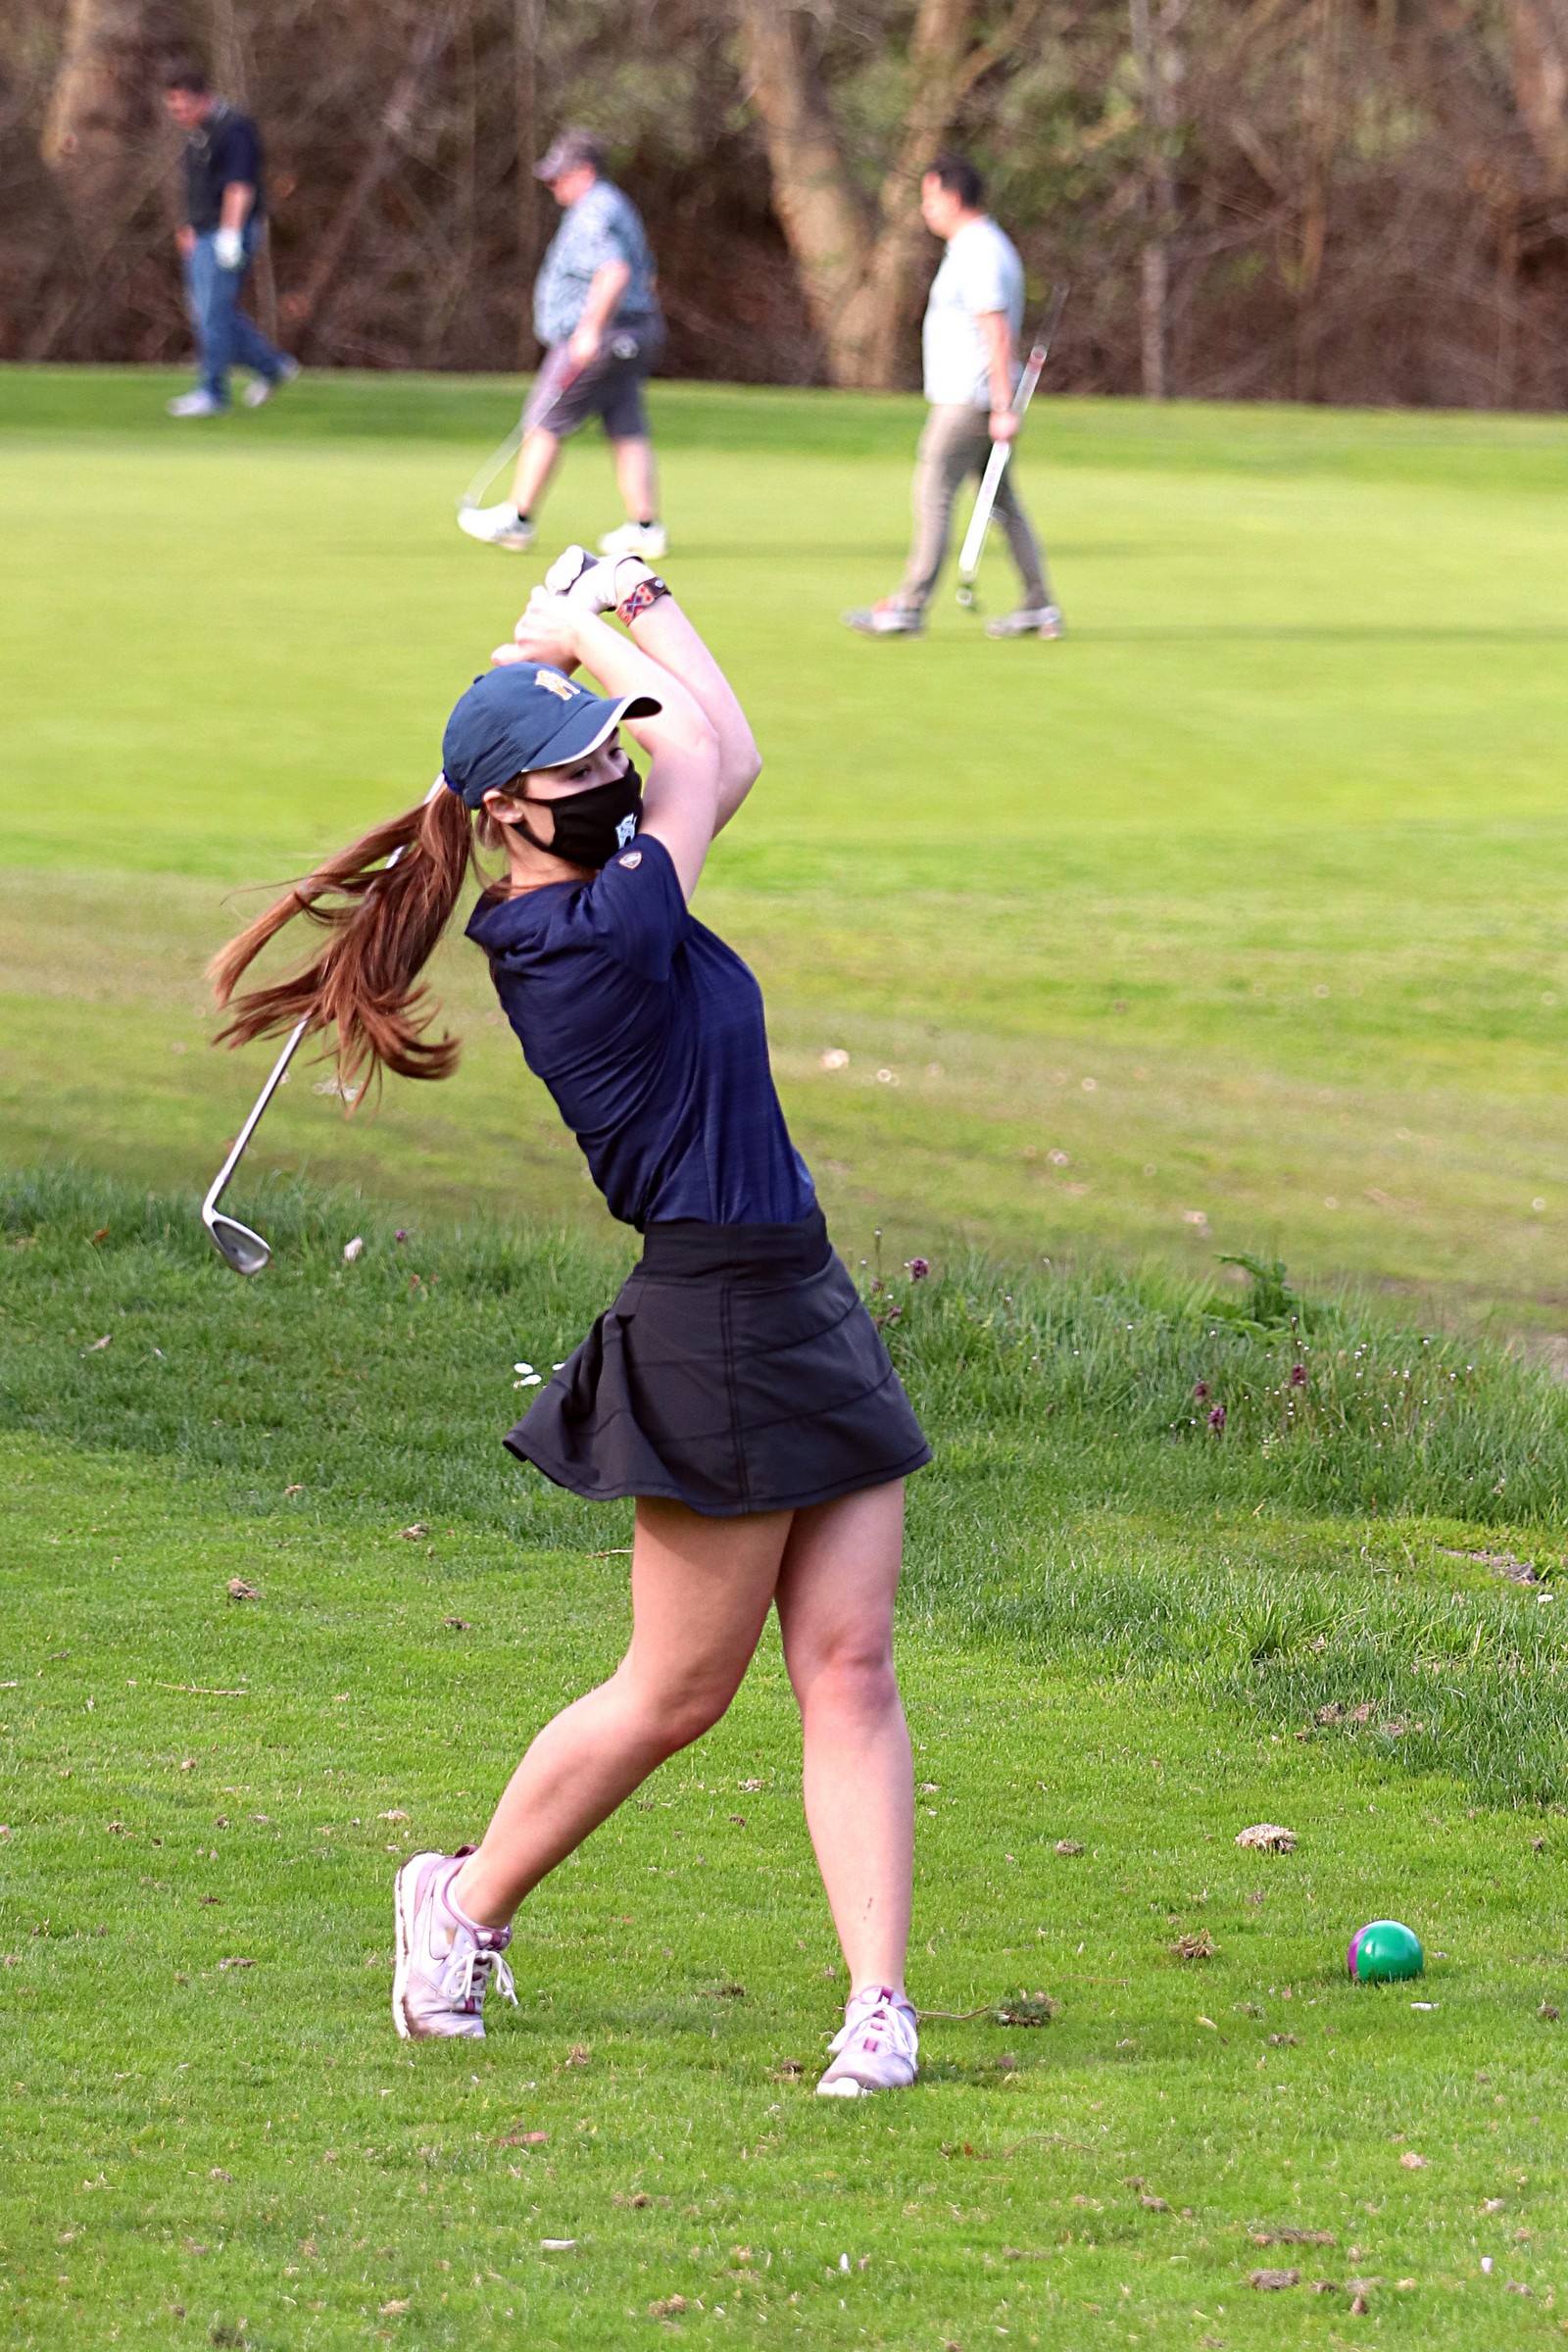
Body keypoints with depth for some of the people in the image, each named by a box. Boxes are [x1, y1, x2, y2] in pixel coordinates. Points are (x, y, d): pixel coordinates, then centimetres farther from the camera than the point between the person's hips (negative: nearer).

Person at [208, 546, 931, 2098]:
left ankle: (878, 2000, 0)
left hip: (799, 1316, 9)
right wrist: (587, 637, 10)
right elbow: (708, 753, -4)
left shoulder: (586, 910, 9)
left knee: (848, 1667, 2)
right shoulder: (591, 939, -17)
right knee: (676, 1691, 4)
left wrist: (625, 612, 18)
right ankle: (468, 1906, 25)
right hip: (713, 1323, -9)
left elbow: (720, 757, 20)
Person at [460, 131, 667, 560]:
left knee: (544, 426, -1)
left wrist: (590, 330, -28)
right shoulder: (615, 207, 19)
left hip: (591, 342, -10)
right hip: (633, 337, 10)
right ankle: (646, 528, -2)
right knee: (629, 434, 4)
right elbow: (644, 276, 26)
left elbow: (615, 273, -29)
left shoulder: (595, 213, -15)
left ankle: (517, 518, 5)